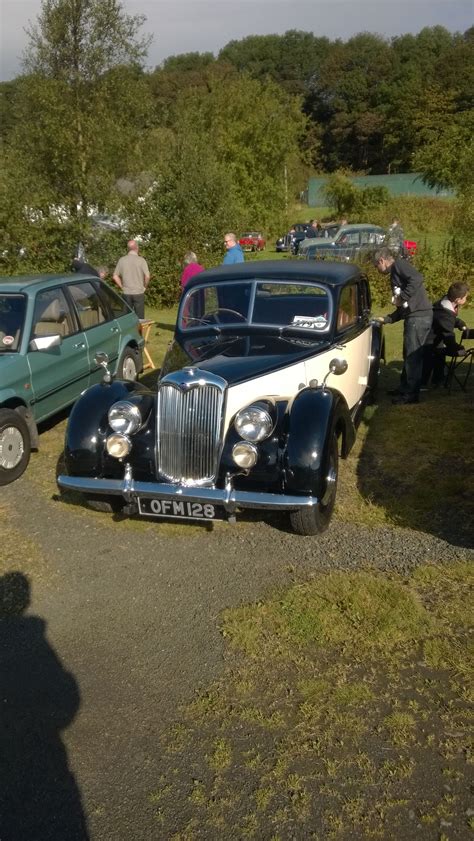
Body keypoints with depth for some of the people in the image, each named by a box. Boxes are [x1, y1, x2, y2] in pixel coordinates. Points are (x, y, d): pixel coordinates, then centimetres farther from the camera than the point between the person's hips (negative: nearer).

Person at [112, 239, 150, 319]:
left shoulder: (122, 260, 1)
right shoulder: (141, 260, -8)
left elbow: (115, 277, 2)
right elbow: (147, 276, -14)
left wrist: (122, 287, 10)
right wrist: (144, 287, 1)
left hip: (126, 293, 3)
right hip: (139, 293, -3)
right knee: (139, 318, 3)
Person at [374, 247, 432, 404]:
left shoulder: (399, 264, -4)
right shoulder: (395, 275, 24)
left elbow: (417, 279, -24)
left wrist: (402, 297, -17)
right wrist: (387, 319, 24)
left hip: (419, 316, -10)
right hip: (413, 316, 10)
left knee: (413, 356, -5)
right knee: (409, 355, 17)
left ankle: (411, 394, 1)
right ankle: (404, 388, 27)